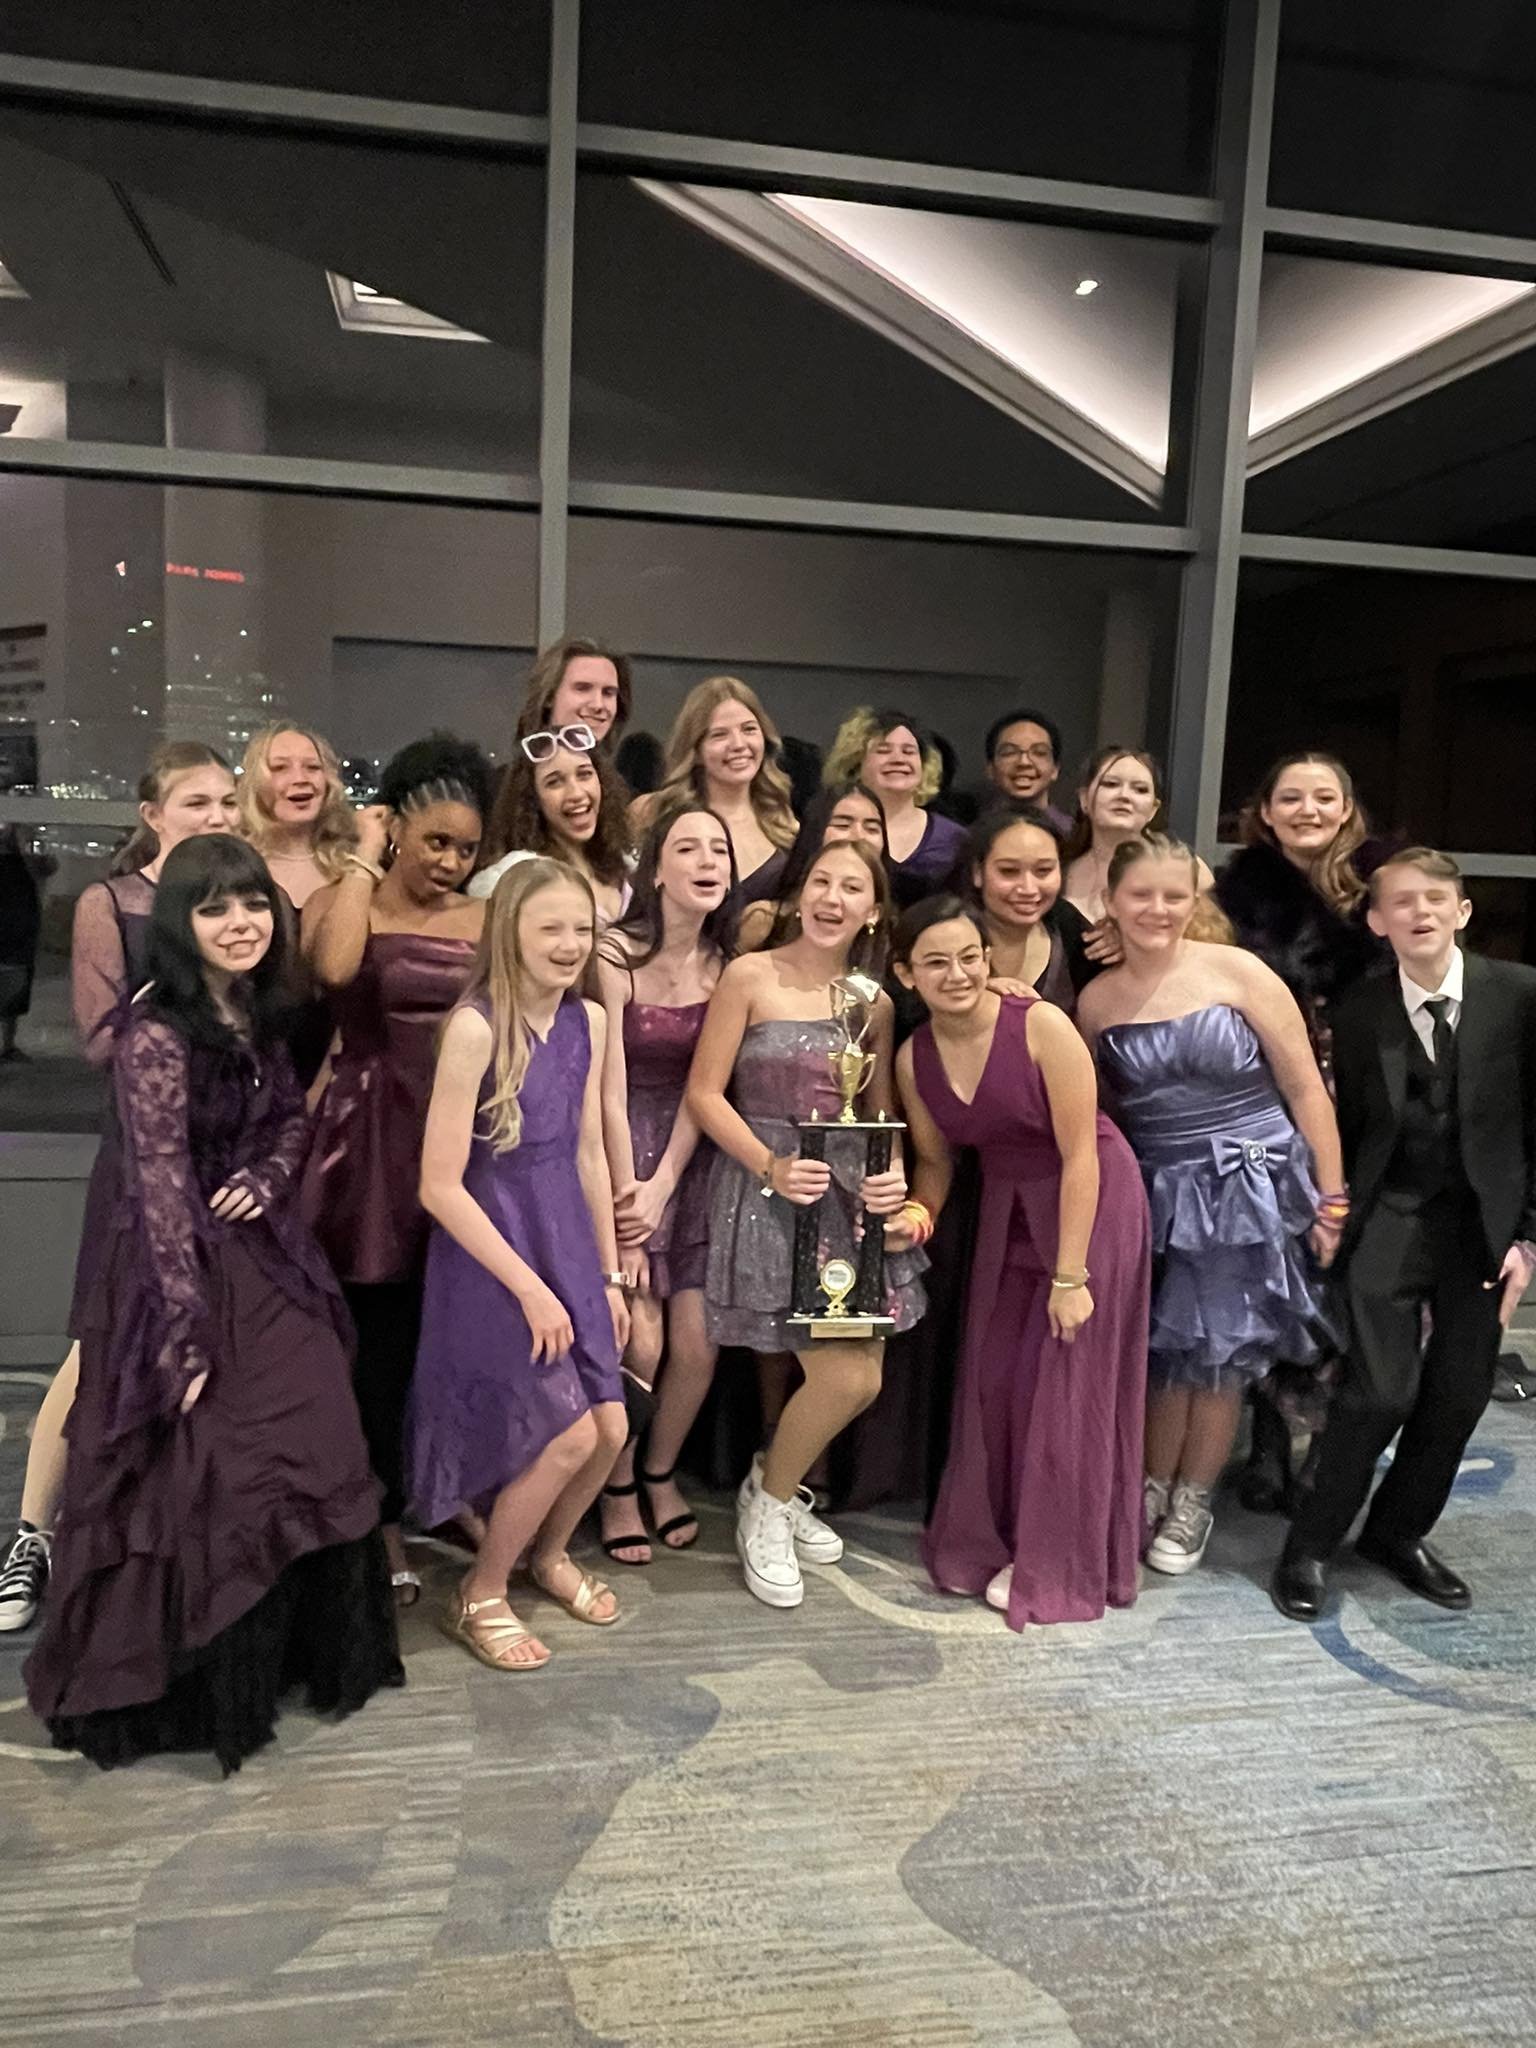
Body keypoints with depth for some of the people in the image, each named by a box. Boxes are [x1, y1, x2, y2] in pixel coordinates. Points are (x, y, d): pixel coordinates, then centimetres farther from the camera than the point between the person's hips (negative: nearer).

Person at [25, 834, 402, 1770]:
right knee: (197, 1481, 1)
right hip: (185, 1270, -7)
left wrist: (267, 1180, -8)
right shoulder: (156, 1031, -18)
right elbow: (161, 1187, -20)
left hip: (268, 1257, 8)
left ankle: (292, 1652, 31)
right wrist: (188, 1329, -20)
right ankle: (188, 1687, 21)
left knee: (310, 1457, 11)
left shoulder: (259, 1013, 6)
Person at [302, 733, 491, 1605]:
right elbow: (333, 968, -23)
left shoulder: (487, 920, 9)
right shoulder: (342, 903, 1)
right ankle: (384, 1517, 19)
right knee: (379, 1333, 4)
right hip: (374, 1138, -2)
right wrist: (365, 860, -12)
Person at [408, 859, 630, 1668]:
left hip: (567, 1244, 6)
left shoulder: (590, 1021, 2)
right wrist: (529, 1289, -16)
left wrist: (609, 1274, 10)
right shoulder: (475, 1027, -19)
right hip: (491, 1252, -6)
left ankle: (548, 1554, 36)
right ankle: (478, 1597, 20)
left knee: (610, 1427, 6)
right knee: (570, 1436, -6)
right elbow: (440, 1185, -19)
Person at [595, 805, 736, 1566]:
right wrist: (625, 1204, -14)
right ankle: (616, 1487, 20)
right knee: (638, 1343, -7)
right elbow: (610, 1088, -14)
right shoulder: (616, 954, -14)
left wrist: (662, 1189, -11)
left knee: (698, 1346, 0)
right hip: (623, 1144, -4)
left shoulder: (728, 962, 0)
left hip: (693, 1155, 4)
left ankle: (661, 1472, 28)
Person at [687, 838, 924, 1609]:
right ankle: (766, 1505, 19)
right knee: (843, 1376, -11)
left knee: (862, 1379, 4)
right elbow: (704, 1094, -7)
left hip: (851, 1194, 5)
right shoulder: (749, 976, -6)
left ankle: (775, 1489, 34)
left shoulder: (875, 1001, 8)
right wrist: (771, 1166, -18)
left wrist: (893, 1176, -8)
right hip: (767, 1191, -5)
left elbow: (881, 1112, 12)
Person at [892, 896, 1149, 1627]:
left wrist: (1070, 1276, -19)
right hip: (1005, 1207, 5)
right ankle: (987, 1540, 30)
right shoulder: (913, 1057, -8)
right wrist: (921, 1213, -16)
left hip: (1091, 1200, -5)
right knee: (991, 1374, 10)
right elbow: (935, 1158, 5)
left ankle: (1055, 1565, 20)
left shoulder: (1042, 1026, -24)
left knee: (1068, 1378, 2)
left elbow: (1080, 1154, -21)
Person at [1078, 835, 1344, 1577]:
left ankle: (1194, 1502, 29)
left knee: (1223, 1352, 9)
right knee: (1167, 1349, 10)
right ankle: (1154, 1489, 31)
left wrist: (1331, 1196, -7)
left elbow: (1305, 1087, -6)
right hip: (1156, 1196, 2)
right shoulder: (1096, 1000, 0)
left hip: (1251, 1188, -2)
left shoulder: (1236, 972, -9)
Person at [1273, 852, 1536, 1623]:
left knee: (1458, 1394, 8)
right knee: (1381, 1390, -9)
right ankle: (1311, 1544, 11)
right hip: (1390, 1219, -1)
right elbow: (1351, 1126, 4)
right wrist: (1338, 1219, -2)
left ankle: (1398, 1531, 31)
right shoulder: (1358, 1011, -3)